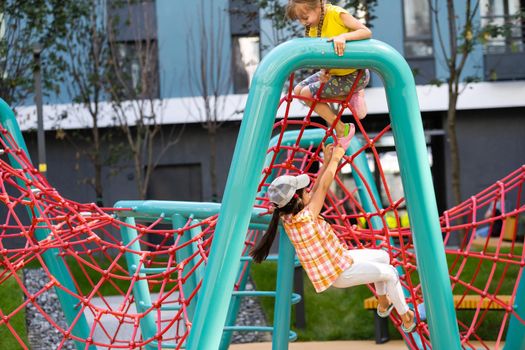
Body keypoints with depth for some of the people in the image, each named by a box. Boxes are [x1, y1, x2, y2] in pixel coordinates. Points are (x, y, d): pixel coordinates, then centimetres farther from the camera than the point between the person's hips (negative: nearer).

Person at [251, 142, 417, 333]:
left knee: (383, 257, 23)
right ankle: (406, 318, 25)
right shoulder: (303, 219, -33)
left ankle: (383, 304, 40)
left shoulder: (288, 217, -8)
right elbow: (323, 187, -26)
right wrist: (335, 158, -13)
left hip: (338, 259, 9)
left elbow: (316, 191, 2)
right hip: (340, 273, -9)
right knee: (390, 274, 6)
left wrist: (326, 162, -1)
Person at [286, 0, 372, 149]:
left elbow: (367, 32, -27)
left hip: (355, 75, -8)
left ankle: (342, 130, 1)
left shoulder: (337, 14, -22)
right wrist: (324, 71, -23)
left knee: (307, 93, -14)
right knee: (298, 90, 5)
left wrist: (343, 36, -42)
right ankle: (350, 96, 8)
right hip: (333, 72, 8)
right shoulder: (312, 28, -1)